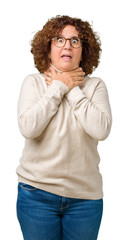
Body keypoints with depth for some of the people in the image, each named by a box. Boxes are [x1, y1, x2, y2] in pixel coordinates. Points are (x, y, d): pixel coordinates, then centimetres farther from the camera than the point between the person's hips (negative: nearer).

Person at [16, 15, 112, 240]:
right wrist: (59, 87, -12)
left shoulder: (95, 85, -1)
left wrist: (72, 90, -13)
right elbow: (28, 128, -18)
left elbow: (101, 130, -17)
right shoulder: (33, 82, -2)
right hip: (37, 191, -1)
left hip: (85, 195, 1)